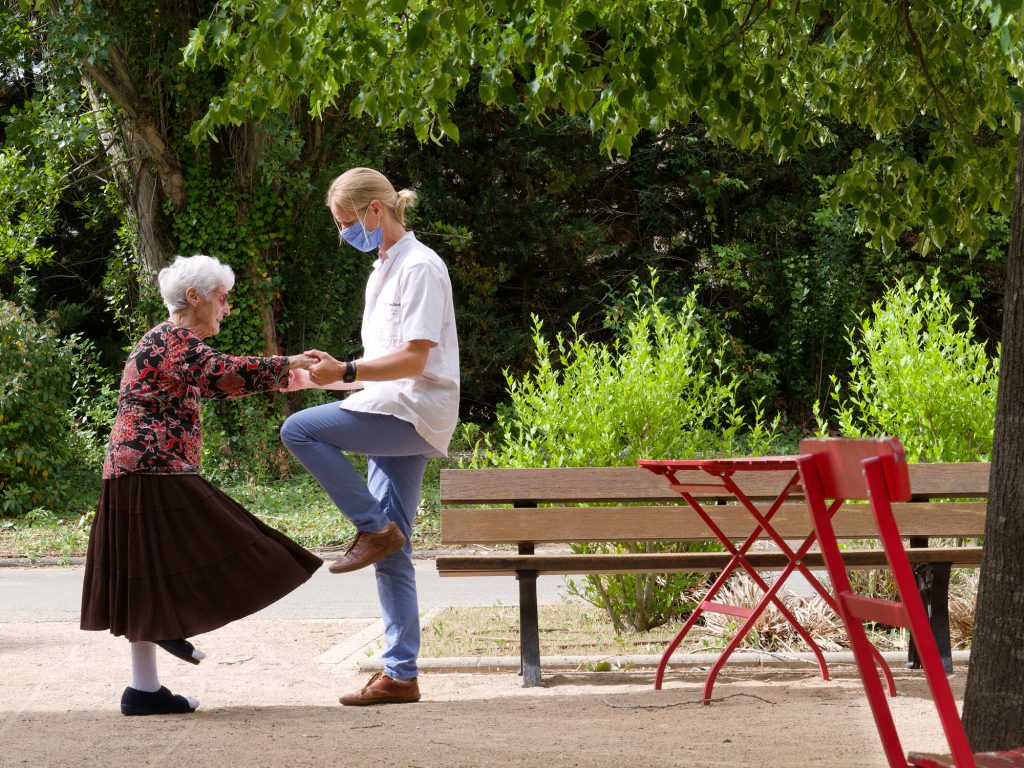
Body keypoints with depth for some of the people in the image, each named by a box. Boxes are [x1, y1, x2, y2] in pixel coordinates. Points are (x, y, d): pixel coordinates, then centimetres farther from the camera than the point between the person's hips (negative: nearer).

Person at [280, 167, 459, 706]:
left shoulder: (419, 267, -7)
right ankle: (401, 675, 4)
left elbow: (412, 360, -17)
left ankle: (374, 528, -12)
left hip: (413, 415, -9)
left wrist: (346, 372, -22)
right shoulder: (384, 271, 22)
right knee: (392, 556, 4)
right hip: (395, 420, 9)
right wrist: (325, 375, 12)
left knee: (300, 430, -22)